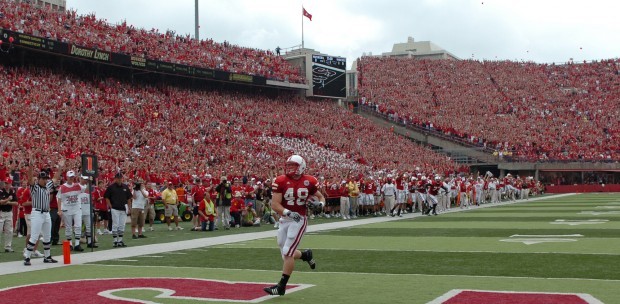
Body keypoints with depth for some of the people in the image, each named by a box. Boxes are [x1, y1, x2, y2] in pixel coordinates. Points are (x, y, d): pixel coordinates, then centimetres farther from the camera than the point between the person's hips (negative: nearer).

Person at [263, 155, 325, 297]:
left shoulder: (309, 181, -4)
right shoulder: (281, 181, -5)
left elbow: (321, 197, 12)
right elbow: (275, 204, -11)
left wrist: (319, 204, -12)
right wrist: (288, 213, -26)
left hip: (299, 220, -3)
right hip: (284, 220, 4)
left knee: (287, 252, -10)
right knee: (286, 254, 12)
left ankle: (281, 286, -1)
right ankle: (306, 255, 43)